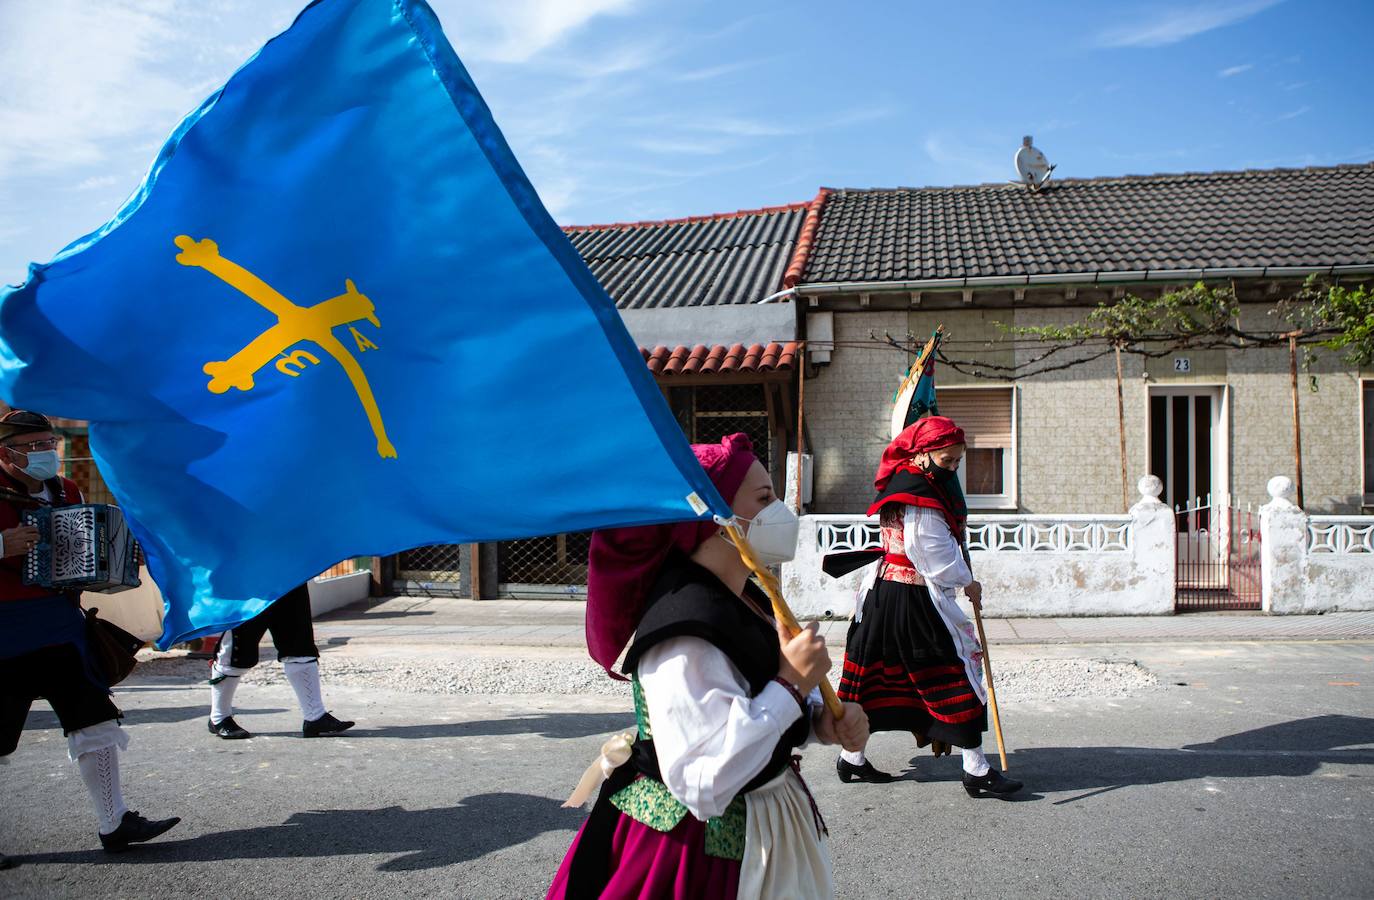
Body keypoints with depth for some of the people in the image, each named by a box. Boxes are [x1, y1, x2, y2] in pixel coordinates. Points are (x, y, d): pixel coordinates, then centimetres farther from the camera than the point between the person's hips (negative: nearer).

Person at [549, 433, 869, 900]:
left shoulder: (746, 599, 1)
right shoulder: (685, 632, -29)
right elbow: (704, 786, -34)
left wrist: (823, 719, -8)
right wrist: (793, 684, -28)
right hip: (701, 850, -9)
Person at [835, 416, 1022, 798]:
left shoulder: (902, 482, 13)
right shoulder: (919, 494, -18)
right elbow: (936, 552, -17)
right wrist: (967, 583, -4)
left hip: (884, 591, 10)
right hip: (915, 599, -10)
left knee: (878, 673, 13)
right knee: (958, 667, -2)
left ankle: (851, 757, 20)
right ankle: (976, 769, 3)